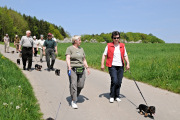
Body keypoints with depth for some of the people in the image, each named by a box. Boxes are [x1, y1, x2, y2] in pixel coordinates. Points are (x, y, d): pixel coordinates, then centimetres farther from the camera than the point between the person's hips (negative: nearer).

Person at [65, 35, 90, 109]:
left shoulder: (81, 49, 18)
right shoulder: (69, 48, 1)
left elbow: (84, 60, 21)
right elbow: (68, 58, -11)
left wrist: (87, 68, 13)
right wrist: (69, 67, -23)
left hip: (81, 69, 5)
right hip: (72, 69, -5)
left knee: (81, 85, 1)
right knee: (73, 85, -10)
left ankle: (75, 96, 27)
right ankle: (73, 101, -4)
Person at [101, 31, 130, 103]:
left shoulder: (122, 46, 11)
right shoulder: (109, 45, 3)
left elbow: (125, 56, 15)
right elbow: (104, 55, 5)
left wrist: (128, 63, 2)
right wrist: (102, 64, -3)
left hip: (120, 66, 3)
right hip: (112, 65, -3)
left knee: (119, 82, 5)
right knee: (114, 81, -14)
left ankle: (117, 96, 21)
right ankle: (112, 96, 3)